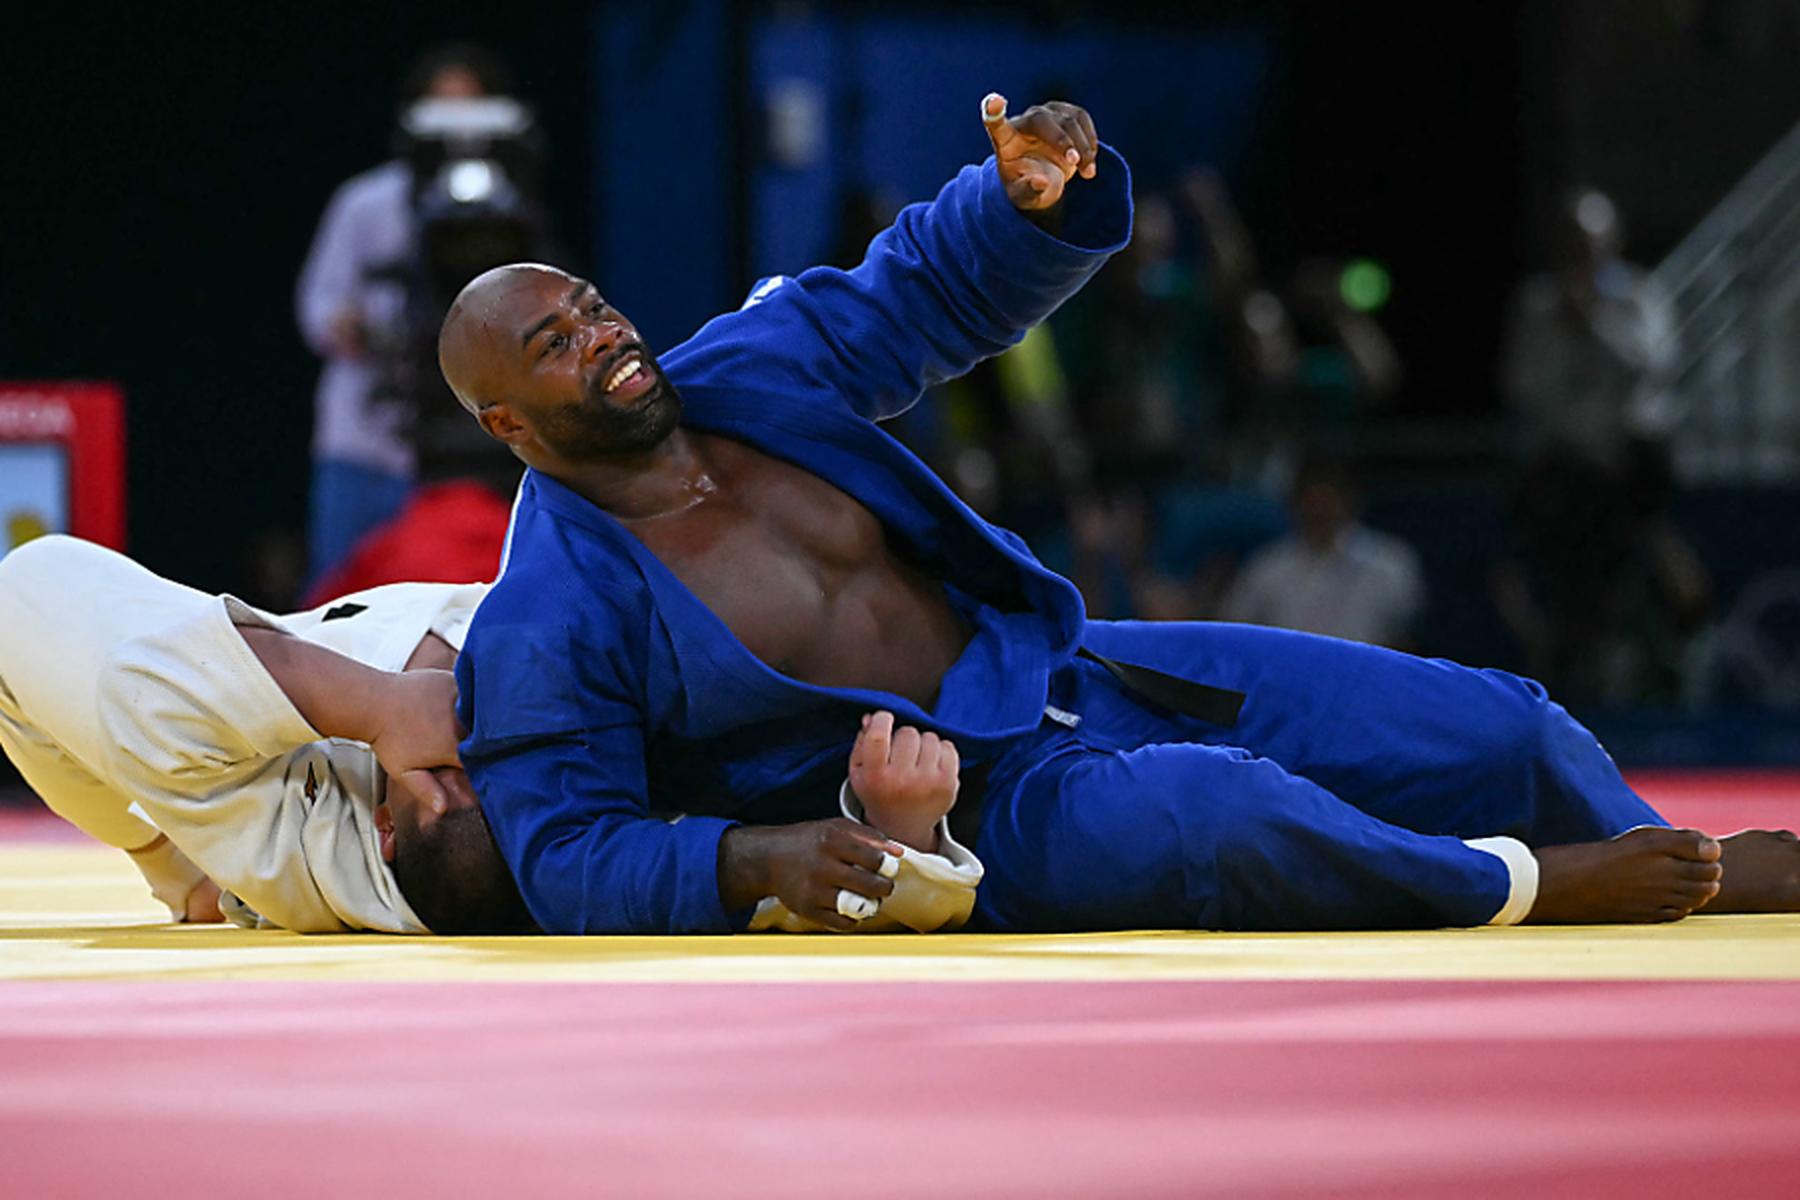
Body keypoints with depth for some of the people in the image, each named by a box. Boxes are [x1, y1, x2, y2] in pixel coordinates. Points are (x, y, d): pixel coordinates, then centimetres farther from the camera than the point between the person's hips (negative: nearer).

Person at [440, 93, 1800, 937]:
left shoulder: (751, 369, 2)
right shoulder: (545, 631, -15)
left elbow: (936, 283, 11)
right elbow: (567, 860, -17)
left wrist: (1038, 197, -12)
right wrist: (751, 858, -34)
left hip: (1069, 673, 8)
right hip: (966, 815, -7)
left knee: (1496, 726, 3)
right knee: (1212, 815, -40)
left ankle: (1688, 872, 27)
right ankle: (1521, 888, -18)